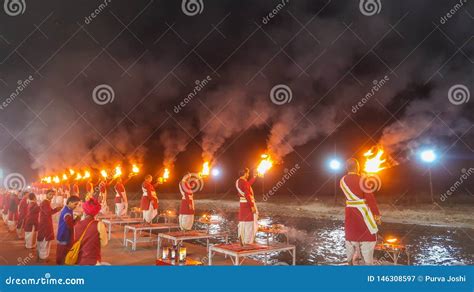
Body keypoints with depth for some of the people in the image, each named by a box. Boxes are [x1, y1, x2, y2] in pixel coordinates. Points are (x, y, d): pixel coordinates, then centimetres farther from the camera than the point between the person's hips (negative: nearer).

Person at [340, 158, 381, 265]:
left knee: (351, 235, 15)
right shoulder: (362, 179, -18)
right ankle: (367, 262, 9)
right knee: (367, 236, 6)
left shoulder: (343, 180, 0)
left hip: (350, 212, 6)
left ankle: (351, 260, 23)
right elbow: (370, 198, -17)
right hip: (362, 212, -5)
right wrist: (377, 214, -11)